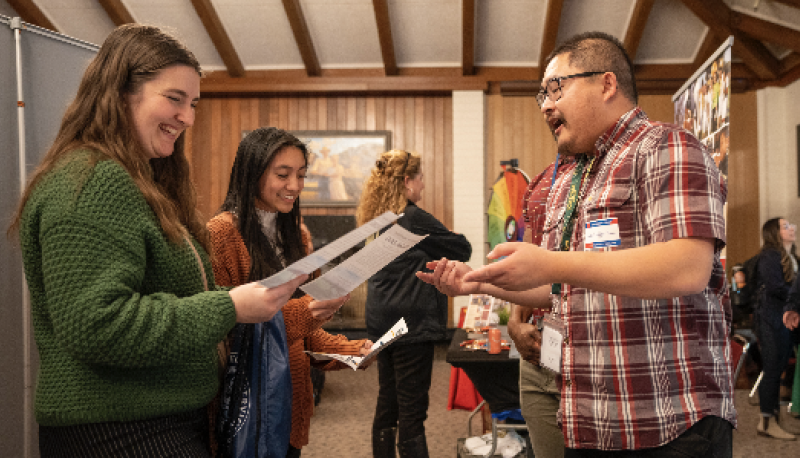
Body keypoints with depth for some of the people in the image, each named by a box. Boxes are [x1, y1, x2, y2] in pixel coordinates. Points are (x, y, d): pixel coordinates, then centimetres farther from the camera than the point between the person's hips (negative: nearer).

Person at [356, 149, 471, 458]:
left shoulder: (378, 219, 9)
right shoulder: (413, 218, -16)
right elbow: (463, 250, -8)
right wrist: (446, 238, 11)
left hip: (383, 323, 8)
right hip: (412, 324, -8)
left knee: (387, 404, 16)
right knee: (412, 412, -2)